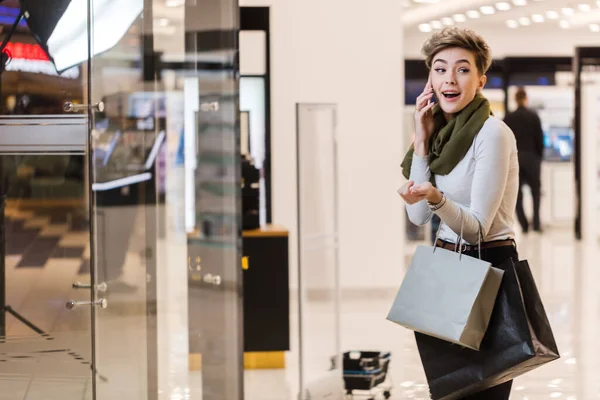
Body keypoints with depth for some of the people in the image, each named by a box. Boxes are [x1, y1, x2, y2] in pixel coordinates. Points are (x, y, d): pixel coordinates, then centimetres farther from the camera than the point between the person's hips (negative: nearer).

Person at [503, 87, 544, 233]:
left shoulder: (508, 118, -2)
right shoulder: (533, 116, -5)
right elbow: (540, 138, -4)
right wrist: (539, 155, 8)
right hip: (531, 156, -1)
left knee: (517, 193, 7)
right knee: (536, 190, 11)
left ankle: (524, 225, 3)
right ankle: (536, 223, -1)